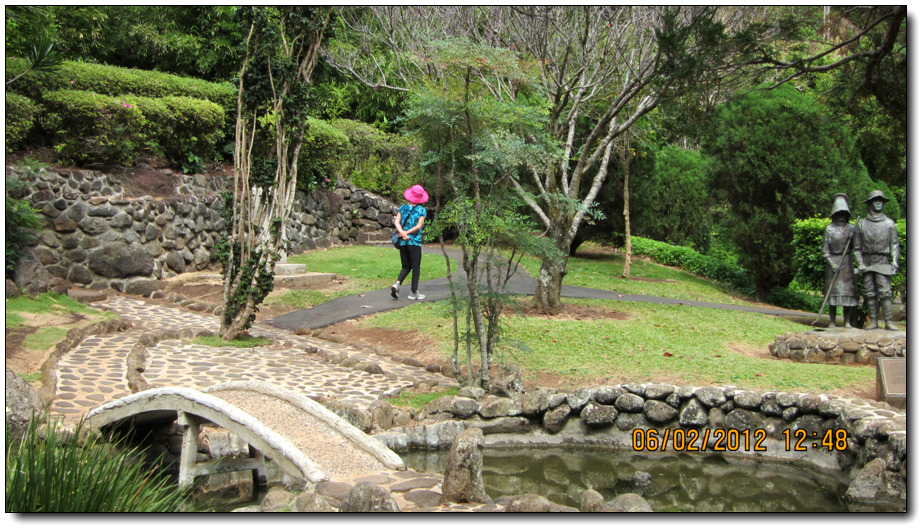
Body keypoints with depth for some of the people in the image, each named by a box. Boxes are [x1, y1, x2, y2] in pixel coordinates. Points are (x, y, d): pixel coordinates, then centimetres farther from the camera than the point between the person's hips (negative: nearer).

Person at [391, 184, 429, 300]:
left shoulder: (402, 208, 8)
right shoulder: (422, 210, -3)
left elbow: (396, 222, -3)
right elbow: (419, 225, -12)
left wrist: (402, 232, -14)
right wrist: (407, 233, -10)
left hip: (403, 242, 4)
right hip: (415, 241, -4)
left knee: (406, 266, 15)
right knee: (416, 267, 5)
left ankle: (397, 283, -9)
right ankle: (413, 293, 6)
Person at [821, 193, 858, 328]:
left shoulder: (851, 228, 9)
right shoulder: (829, 229, 1)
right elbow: (824, 249, -1)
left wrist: (851, 238, -8)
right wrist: (831, 263, -10)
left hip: (847, 262, 2)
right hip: (833, 262, -2)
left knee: (848, 290, 0)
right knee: (833, 291, -3)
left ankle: (847, 321, 6)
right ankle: (832, 322, 2)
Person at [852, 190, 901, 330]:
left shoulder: (889, 223, 8)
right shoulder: (861, 224, 10)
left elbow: (895, 244, 5)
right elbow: (856, 247, 10)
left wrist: (895, 260, -8)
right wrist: (860, 263, -1)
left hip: (883, 262, -2)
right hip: (867, 262, 2)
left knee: (885, 292, -9)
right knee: (869, 293, 2)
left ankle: (888, 322, -7)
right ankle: (873, 321, 6)